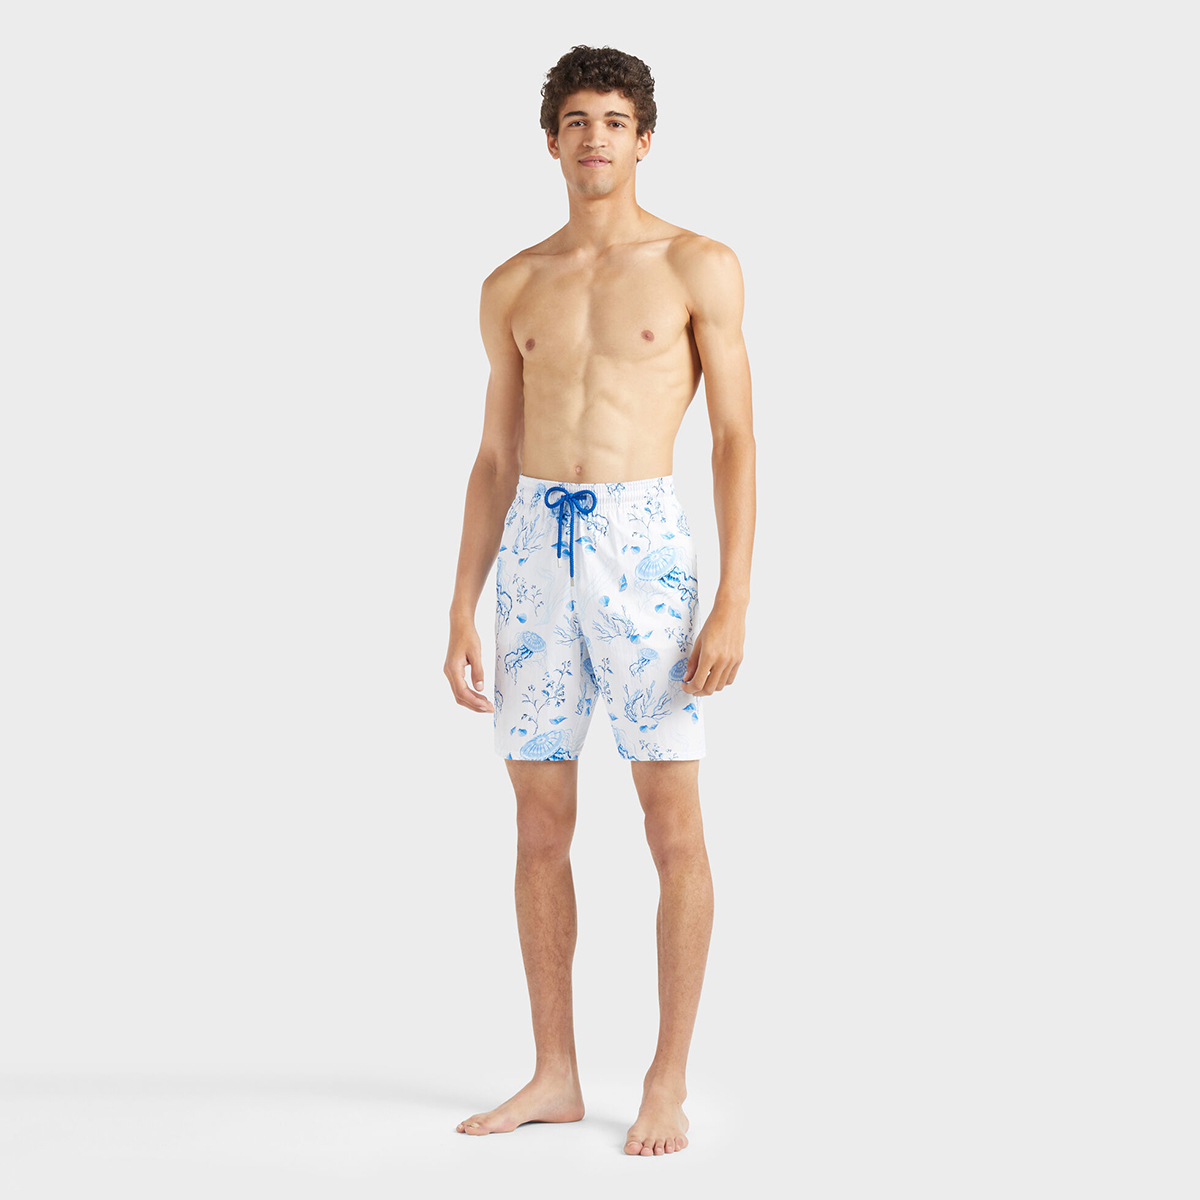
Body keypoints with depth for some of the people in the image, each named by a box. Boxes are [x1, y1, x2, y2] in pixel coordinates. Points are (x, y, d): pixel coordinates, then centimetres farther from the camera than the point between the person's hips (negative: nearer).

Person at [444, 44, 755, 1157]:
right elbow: (494, 459, 15)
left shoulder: (698, 265, 2)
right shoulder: (512, 287, 13)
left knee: (673, 827, -3)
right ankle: (554, 1076, 18)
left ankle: (667, 1084, 8)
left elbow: (736, 440, -2)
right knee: (540, 827, 7)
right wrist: (462, 608, 8)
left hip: (642, 544, -4)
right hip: (534, 549, 4)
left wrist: (734, 601, -11)